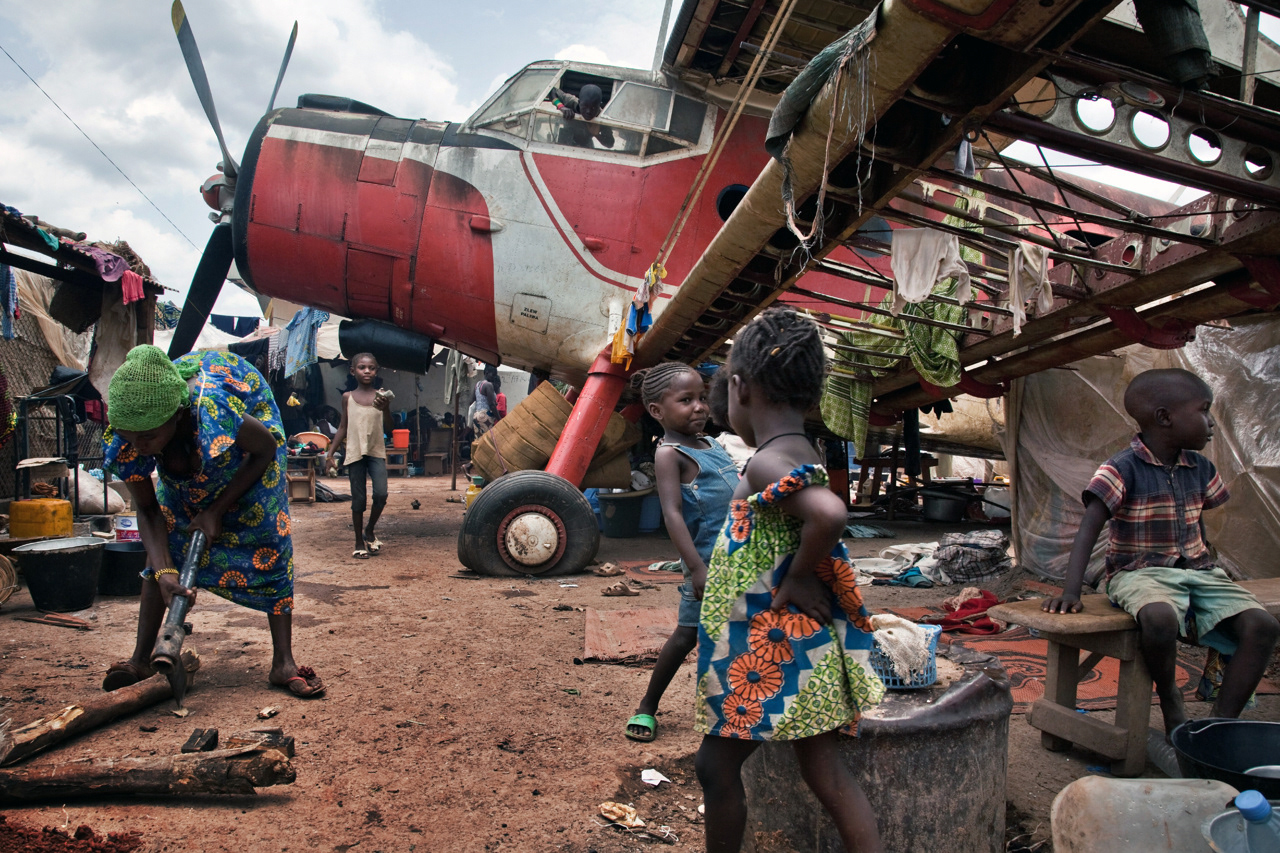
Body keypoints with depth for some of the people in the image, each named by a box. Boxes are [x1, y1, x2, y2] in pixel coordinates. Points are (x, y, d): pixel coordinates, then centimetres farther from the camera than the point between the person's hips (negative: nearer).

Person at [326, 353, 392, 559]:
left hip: (376, 452, 0)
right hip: (354, 453, 1)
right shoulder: (348, 397, 6)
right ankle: (359, 543, 16)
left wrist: (386, 409, -22)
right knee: (358, 499, 4)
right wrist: (331, 452, 7)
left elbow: (388, 427, -4)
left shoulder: (381, 397, 2)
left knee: (381, 494, -14)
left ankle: (370, 530, 12)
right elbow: (343, 427, 11)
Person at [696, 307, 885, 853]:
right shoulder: (800, 455, 6)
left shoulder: (769, 461, -22)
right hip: (799, 643, 9)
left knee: (716, 766, 10)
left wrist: (795, 581, -26)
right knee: (826, 773, 14)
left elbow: (830, 513, -40)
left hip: (770, 650, -9)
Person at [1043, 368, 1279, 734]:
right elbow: (1088, 531, -19)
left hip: (1196, 570, 7)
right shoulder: (1122, 469, -13)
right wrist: (1071, 591, -29)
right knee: (1160, 618, -37)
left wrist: (1209, 568, 11)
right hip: (1141, 573, -6)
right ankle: (1170, 700, -8)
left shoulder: (1200, 469, 8)